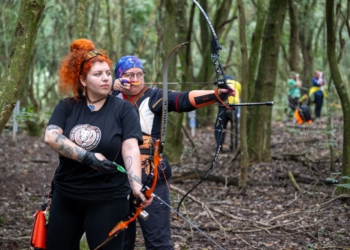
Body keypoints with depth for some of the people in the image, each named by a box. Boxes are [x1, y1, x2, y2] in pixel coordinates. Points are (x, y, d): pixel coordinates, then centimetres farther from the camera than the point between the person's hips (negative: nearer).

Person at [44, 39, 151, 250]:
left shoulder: (123, 109, -5)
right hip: (65, 196, 3)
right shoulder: (67, 107, 2)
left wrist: (136, 185, -32)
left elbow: (131, 149, -15)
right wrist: (88, 157, -24)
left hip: (108, 199, -3)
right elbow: (51, 136, -13)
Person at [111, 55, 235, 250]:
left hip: (151, 180, -5)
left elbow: (185, 99, -22)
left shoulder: (154, 97, -7)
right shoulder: (114, 98, 7)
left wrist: (217, 94, -38)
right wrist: (111, 88, -13)